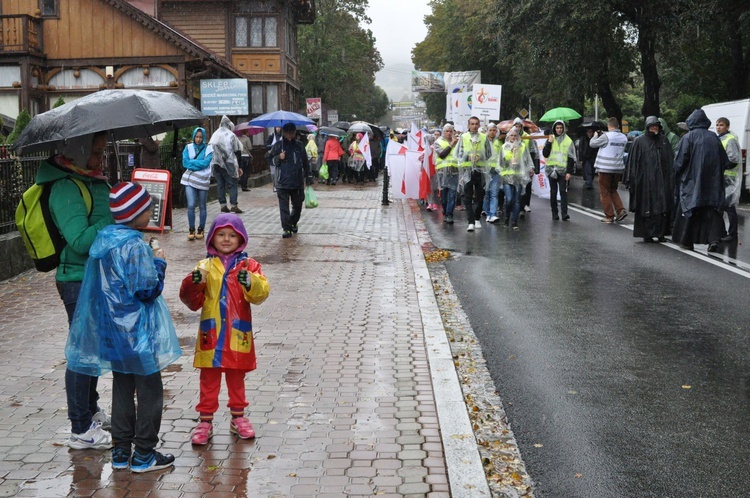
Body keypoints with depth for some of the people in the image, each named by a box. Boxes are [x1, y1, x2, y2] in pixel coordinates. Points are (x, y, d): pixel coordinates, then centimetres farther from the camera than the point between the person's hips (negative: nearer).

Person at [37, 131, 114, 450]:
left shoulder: (92, 181, 10)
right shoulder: (66, 188, -20)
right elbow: (81, 240, -28)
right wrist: (116, 218, -23)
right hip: (79, 281, -10)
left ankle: (91, 411, 37)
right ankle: (81, 430, 9)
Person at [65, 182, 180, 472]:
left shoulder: (103, 238, 4)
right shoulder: (135, 246, -21)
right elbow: (148, 290, -19)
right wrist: (159, 263, -5)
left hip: (111, 333, 8)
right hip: (137, 333, -8)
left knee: (122, 388, 17)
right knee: (149, 390, 5)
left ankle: (121, 451, 24)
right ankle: (144, 454, 11)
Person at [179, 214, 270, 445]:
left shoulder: (248, 265, 1)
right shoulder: (205, 266, 4)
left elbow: (261, 293, -14)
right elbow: (193, 301, 1)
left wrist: (250, 283, -35)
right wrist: (193, 284, -19)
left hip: (237, 334, 0)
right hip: (210, 334, 0)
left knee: (236, 376, 14)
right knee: (209, 378, 7)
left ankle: (238, 417, 27)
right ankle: (205, 420, 16)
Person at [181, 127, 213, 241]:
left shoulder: (208, 149, 2)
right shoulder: (188, 148, 7)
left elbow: (205, 163, -12)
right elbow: (185, 163, -3)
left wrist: (192, 162, -8)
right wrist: (199, 164, -10)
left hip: (203, 181, 0)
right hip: (190, 180, 0)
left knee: (202, 206, 8)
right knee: (191, 205, -10)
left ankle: (201, 229, 19)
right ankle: (191, 230, 2)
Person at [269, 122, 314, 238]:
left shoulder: (299, 145, 6)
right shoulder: (278, 145, 2)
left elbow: (305, 163, 11)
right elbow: (271, 159, 8)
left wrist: (308, 177, 8)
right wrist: (279, 158, -13)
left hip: (297, 181, 2)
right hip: (282, 181, -2)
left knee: (297, 205, 12)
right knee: (284, 206, -4)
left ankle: (293, 223, 36)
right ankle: (287, 228, 0)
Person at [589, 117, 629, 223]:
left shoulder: (606, 136, -15)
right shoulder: (624, 138, 4)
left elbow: (592, 143, -6)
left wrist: (596, 135, 16)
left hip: (605, 168, -6)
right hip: (618, 168, 6)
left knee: (605, 193, 5)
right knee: (613, 191, 21)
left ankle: (609, 216, 5)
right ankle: (621, 210, 5)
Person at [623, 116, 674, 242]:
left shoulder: (664, 140, 11)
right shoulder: (639, 141, 2)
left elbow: (670, 161, 10)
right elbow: (633, 161, -1)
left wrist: (671, 179, 3)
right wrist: (631, 179, -8)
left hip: (661, 180, 3)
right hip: (645, 179, -3)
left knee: (663, 207, 1)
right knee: (646, 207, -1)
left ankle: (661, 233, 8)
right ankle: (647, 234, 5)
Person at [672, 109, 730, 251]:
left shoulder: (688, 137, -7)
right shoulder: (714, 138, 6)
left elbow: (680, 161, -10)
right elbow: (725, 162, 8)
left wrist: (677, 175, 5)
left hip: (692, 180, -3)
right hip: (713, 181, 3)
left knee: (689, 208, 6)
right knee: (713, 208, 2)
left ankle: (687, 241, 11)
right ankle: (714, 239, -13)